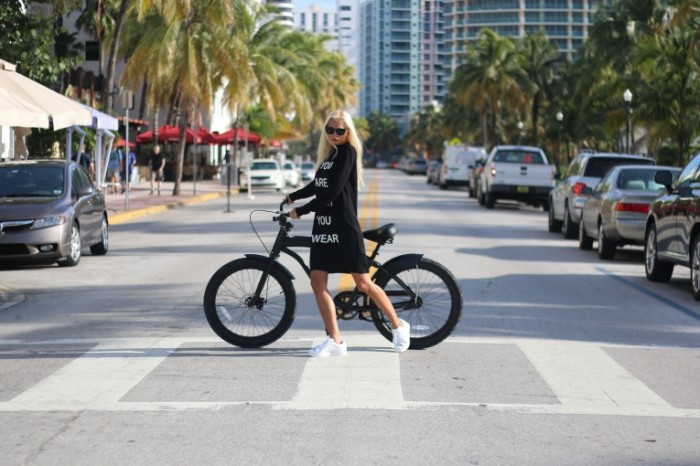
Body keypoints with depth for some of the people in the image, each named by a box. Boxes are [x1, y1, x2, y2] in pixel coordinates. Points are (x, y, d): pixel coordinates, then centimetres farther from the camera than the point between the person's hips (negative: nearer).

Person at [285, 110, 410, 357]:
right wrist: (293, 196, 26)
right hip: (322, 227, 8)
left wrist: (300, 210, -13)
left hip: (344, 228, -8)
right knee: (317, 283, -2)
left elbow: (332, 191, -18)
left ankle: (398, 326, 17)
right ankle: (335, 341, 3)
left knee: (363, 283, -1)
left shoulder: (348, 152, -10)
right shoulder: (328, 153, 14)